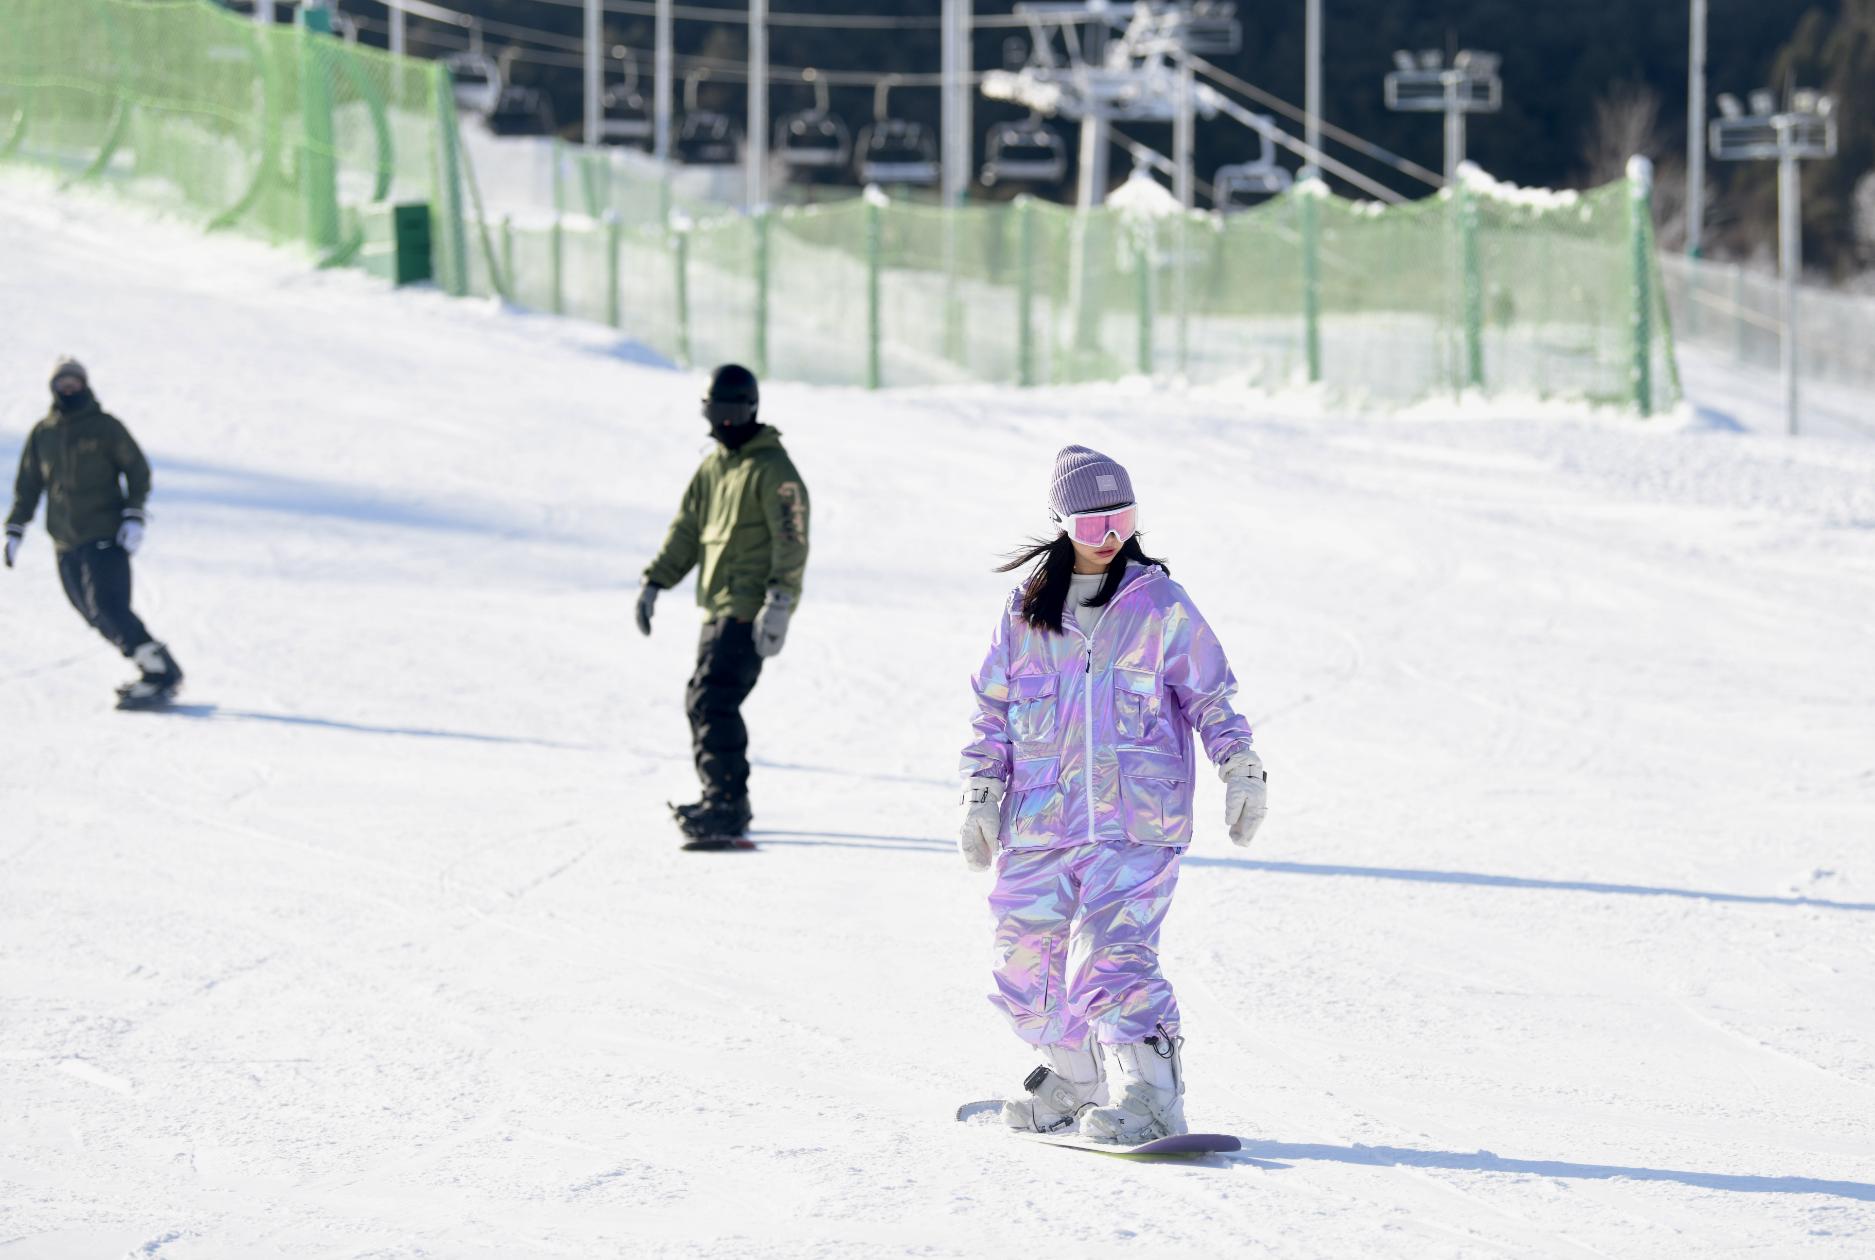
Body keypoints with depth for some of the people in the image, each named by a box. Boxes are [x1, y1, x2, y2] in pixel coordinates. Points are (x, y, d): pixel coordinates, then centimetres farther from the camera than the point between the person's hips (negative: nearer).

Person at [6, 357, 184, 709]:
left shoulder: (105, 426, 0)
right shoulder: (42, 434, 12)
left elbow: (138, 470, 1)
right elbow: (28, 486, 19)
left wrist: (134, 516, -11)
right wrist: (15, 530, 11)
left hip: (105, 535, -5)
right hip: (66, 544, 5)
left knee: (108, 608, -18)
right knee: (100, 617, 0)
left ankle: (160, 673, -13)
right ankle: (153, 668, 8)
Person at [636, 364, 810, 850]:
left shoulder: (773, 469, -9)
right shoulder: (713, 467, 17)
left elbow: (792, 540, -15)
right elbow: (687, 529, 22)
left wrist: (779, 604, -23)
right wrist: (654, 582, 13)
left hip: (749, 610, -9)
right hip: (718, 607, 9)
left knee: (712, 700, -18)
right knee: (703, 702, 13)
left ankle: (726, 811, -21)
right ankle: (725, 803, 23)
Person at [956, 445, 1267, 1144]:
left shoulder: (1161, 604, 1)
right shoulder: (1027, 609, 10)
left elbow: (1211, 696, 8)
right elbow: (993, 707, 16)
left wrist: (1242, 770, -1)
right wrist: (982, 792, 8)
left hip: (1135, 822, -4)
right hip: (1038, 824, 4)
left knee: (1109, 955, -20)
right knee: (1027, 962, 7)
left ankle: (1150, 1098, -19)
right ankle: (1077, 1077, 29)